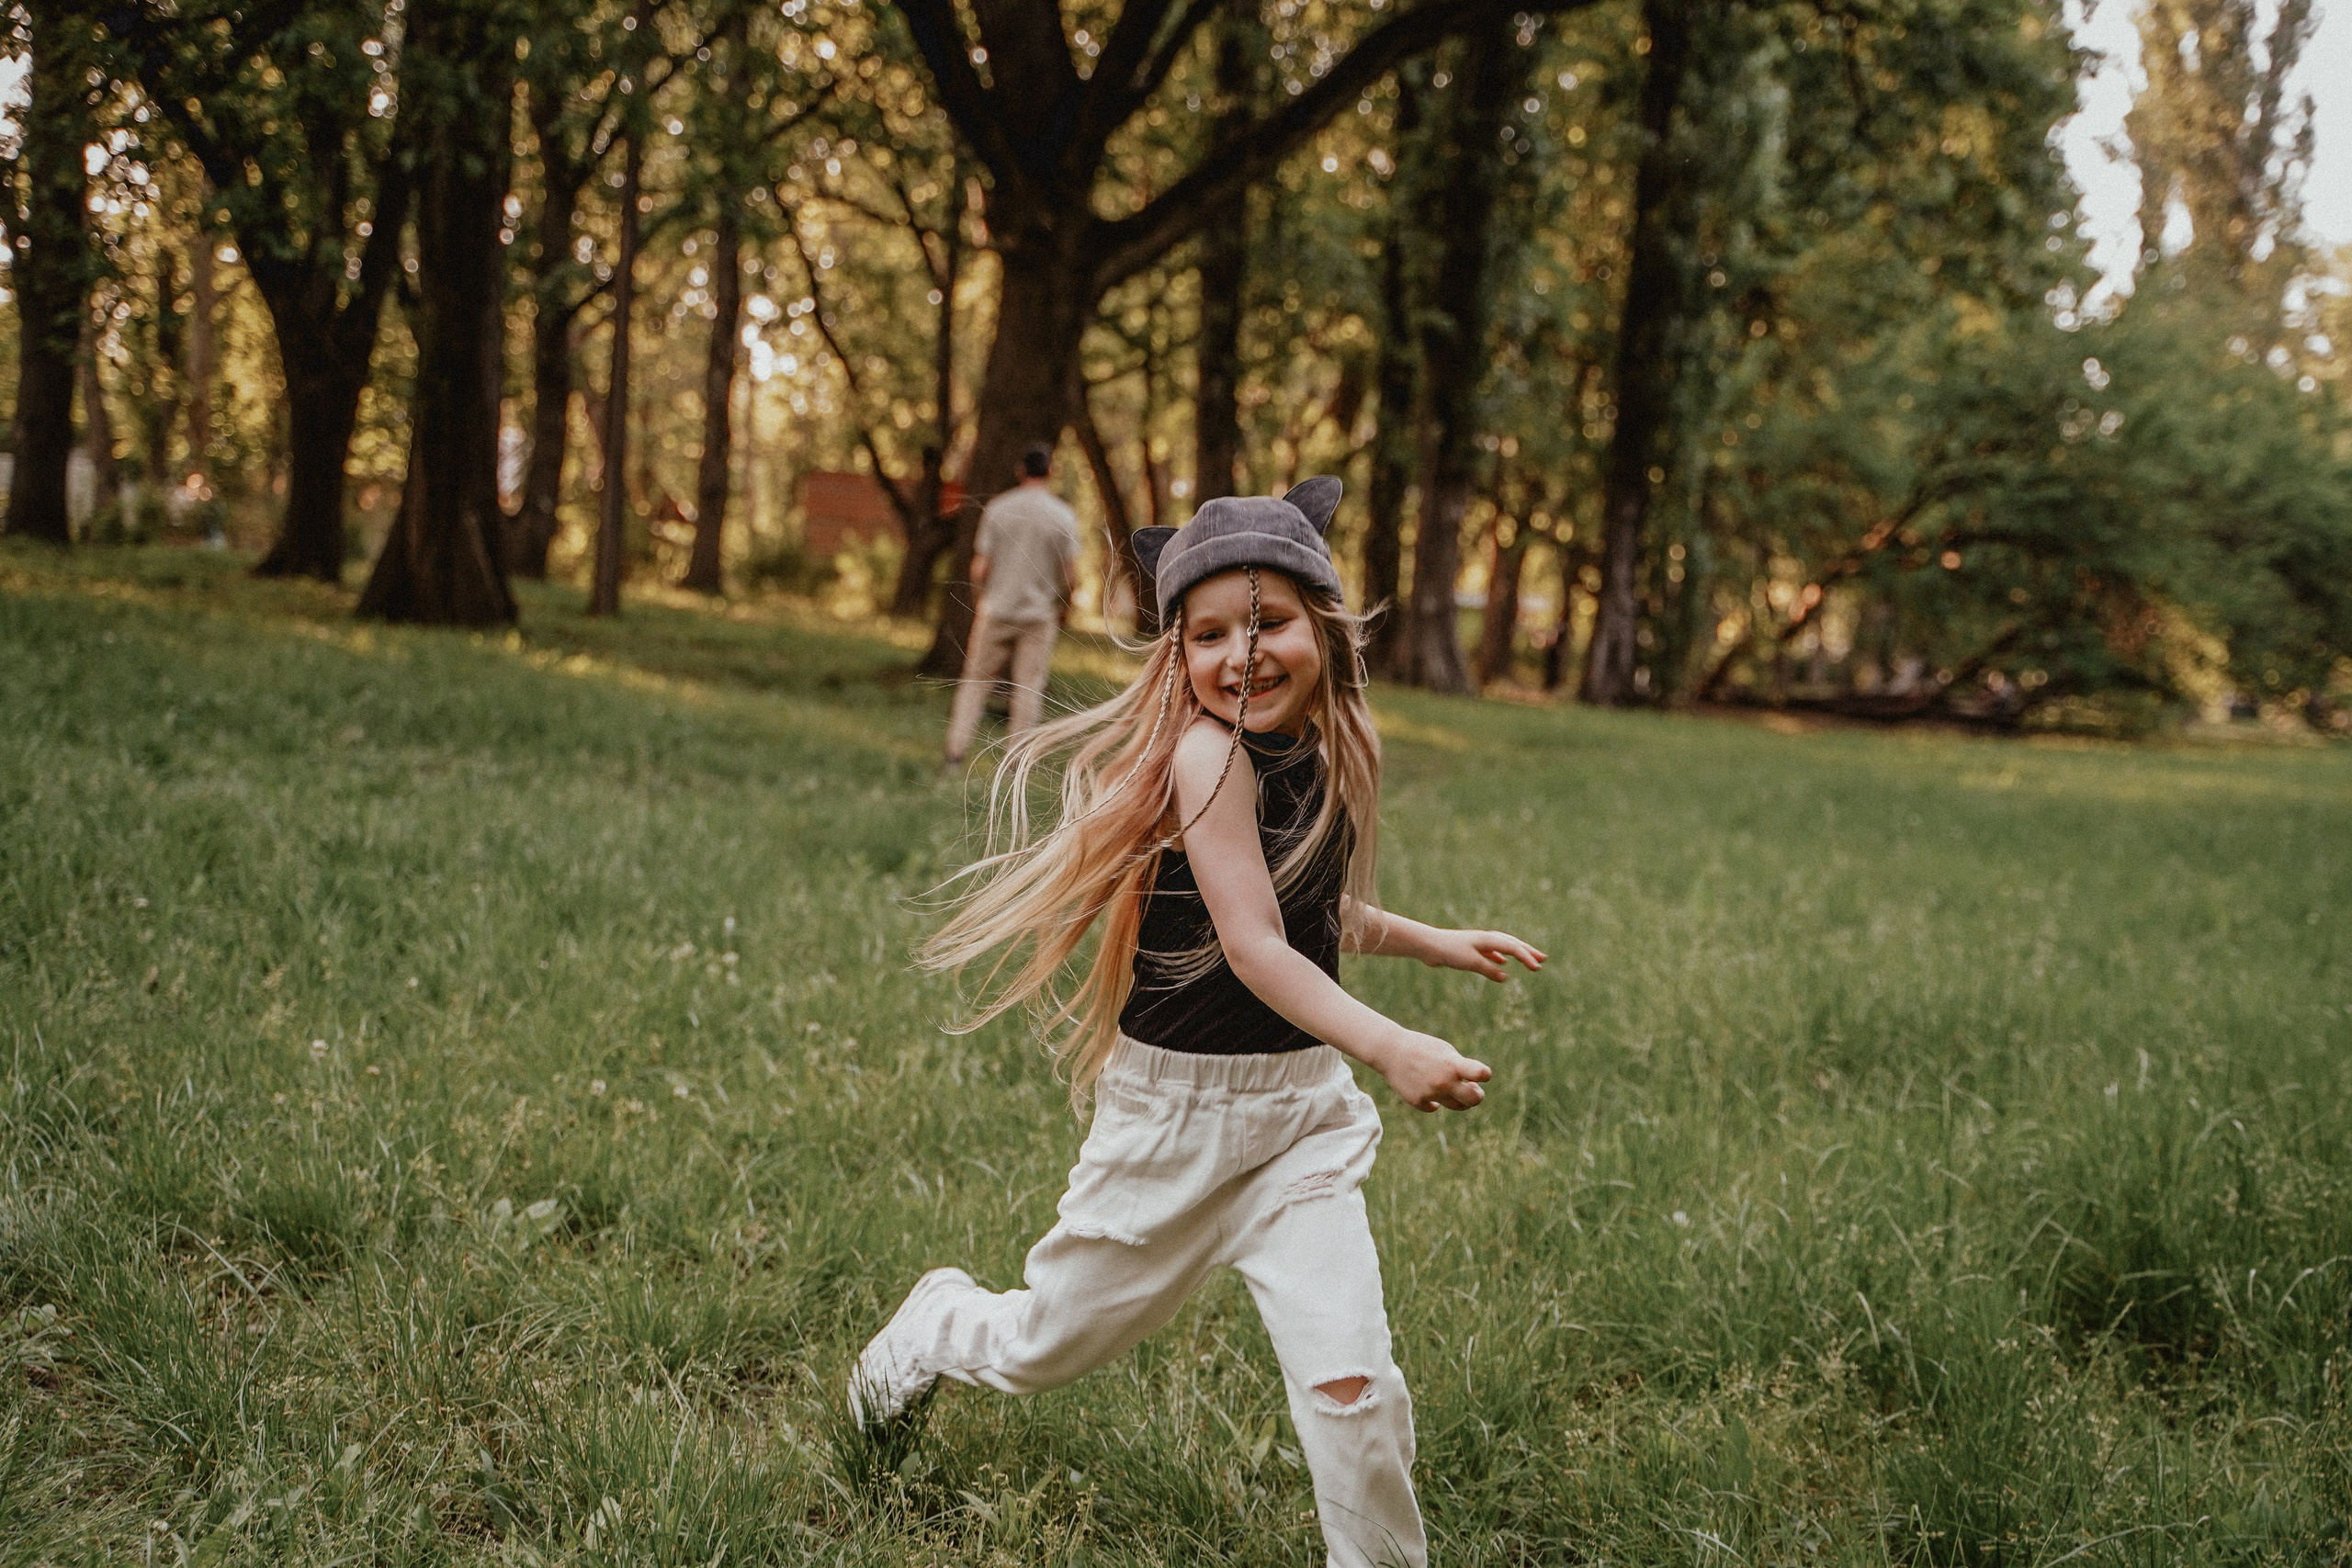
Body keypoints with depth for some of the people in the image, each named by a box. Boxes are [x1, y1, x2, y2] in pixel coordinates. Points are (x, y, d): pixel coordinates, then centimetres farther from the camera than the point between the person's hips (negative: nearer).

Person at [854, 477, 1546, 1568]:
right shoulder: (1211, 753, -21)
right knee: (1046, 1352, 17)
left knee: (1349, 1379, -12)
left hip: (1300, 1108, 5)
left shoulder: (1335, 752, 1)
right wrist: (1388, 1047, -41)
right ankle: (938, 1324, 50)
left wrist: (1438, 944, 18)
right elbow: (1253, 945, -29)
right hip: (1175, 1104, -4)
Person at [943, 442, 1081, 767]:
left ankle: (956, 753, 4)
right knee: (1029, 687, 4)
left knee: (975, 680, 8)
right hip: (1040, 615, -1)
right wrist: (1063, 607, 13)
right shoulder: (1064, 517, -4)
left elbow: (980, 567, -1)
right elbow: (1071, 575, -5)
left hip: (996, 610, 1)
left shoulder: (998, 509, -1)